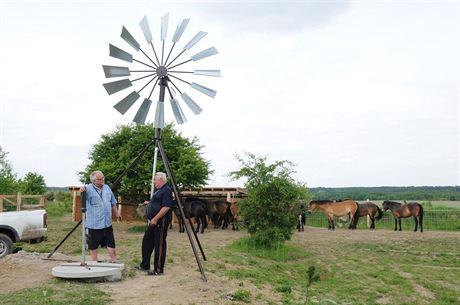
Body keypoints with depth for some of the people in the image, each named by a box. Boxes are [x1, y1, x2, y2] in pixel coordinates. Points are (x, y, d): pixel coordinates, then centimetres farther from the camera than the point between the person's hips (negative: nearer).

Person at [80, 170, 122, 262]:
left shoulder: (107, 188, 7)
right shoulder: (89, 188, -11)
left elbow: (113, 203, 18)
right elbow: (85, 189, -36)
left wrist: (117, 213, 25)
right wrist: (83, 189, -58)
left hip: (107, 222, 5)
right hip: (94, 223, -5)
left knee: (111, 243, 12)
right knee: (93, 245, 6)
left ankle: (114, 261, 23)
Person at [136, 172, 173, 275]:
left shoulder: (166, 190, -14)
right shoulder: (158, 190, 17)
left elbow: (166, 207, -23)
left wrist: (155, 219, -23)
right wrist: (149, 203, 18)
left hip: (161, 222, -10)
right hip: (153, 222, 10)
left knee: (159, 245, -3)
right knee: (147, 242, 14)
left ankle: (158, 269, 5)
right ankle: (144, 265, 25)